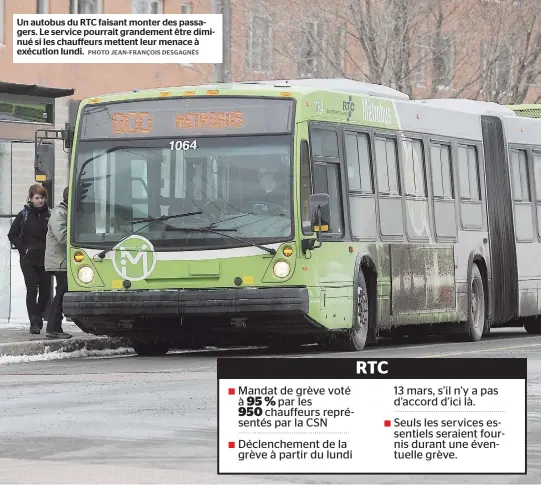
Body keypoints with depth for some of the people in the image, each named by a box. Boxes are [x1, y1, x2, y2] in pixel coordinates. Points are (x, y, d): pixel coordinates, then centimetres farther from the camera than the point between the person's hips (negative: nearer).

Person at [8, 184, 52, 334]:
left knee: (45, 290, 5)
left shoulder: (49, 214, 5)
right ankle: (34, 322, -9)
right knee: (32, 289, -10)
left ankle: (39, 315, 26)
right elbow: (12, 234, 6)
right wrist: (22, 249, -5)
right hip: (28, 260, -2)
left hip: (45, 259, 2)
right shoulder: (24, 215, 0)